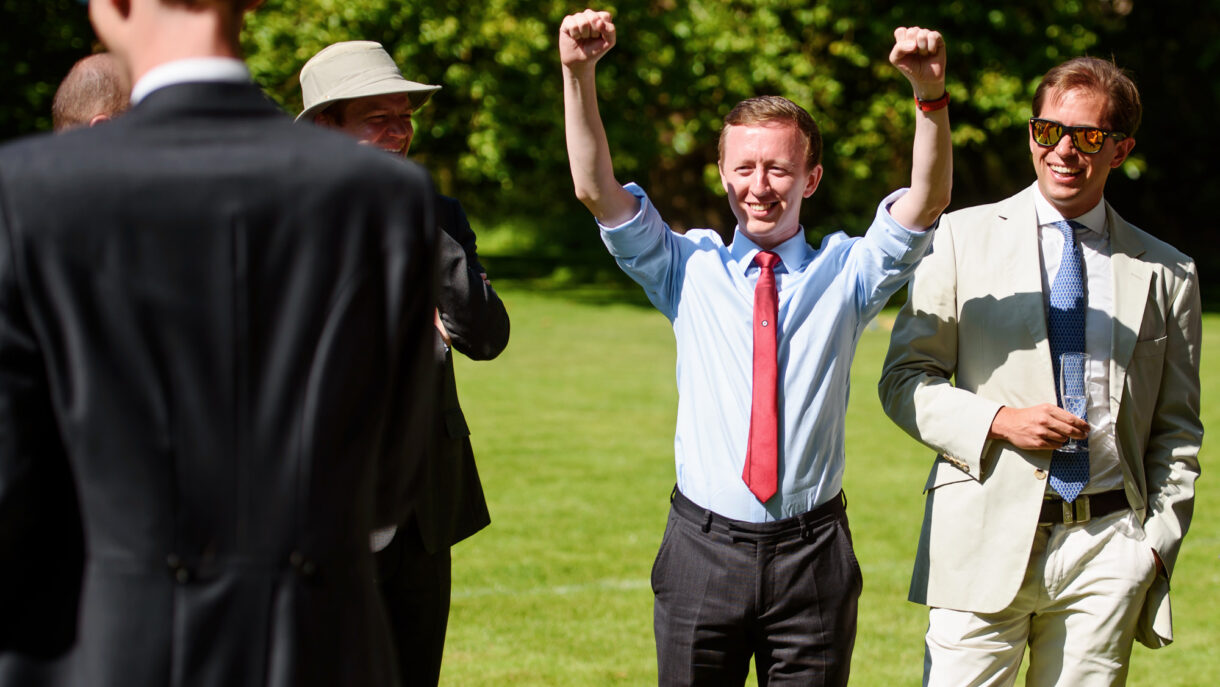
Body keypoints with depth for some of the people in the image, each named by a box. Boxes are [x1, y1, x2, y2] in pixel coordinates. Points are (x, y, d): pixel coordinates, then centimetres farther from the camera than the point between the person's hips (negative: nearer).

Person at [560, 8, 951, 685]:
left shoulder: (844, 273, 4)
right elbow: (596, 190, -3)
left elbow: (927, 200, -10)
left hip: (811, 554, 0)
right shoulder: (691, 268, 7)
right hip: (704, 546, 0)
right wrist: (578, 73, -17)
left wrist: (930, 94, -27)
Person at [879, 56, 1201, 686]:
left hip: (1108, 551, 2)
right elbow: (904, 379, 4)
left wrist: (1159, 545, 3)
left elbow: (1177, 433, 13)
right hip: (986, 539, -1)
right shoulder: (963, 238, 5)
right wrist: (997, 421, -11)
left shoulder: (1167, 275, 10)